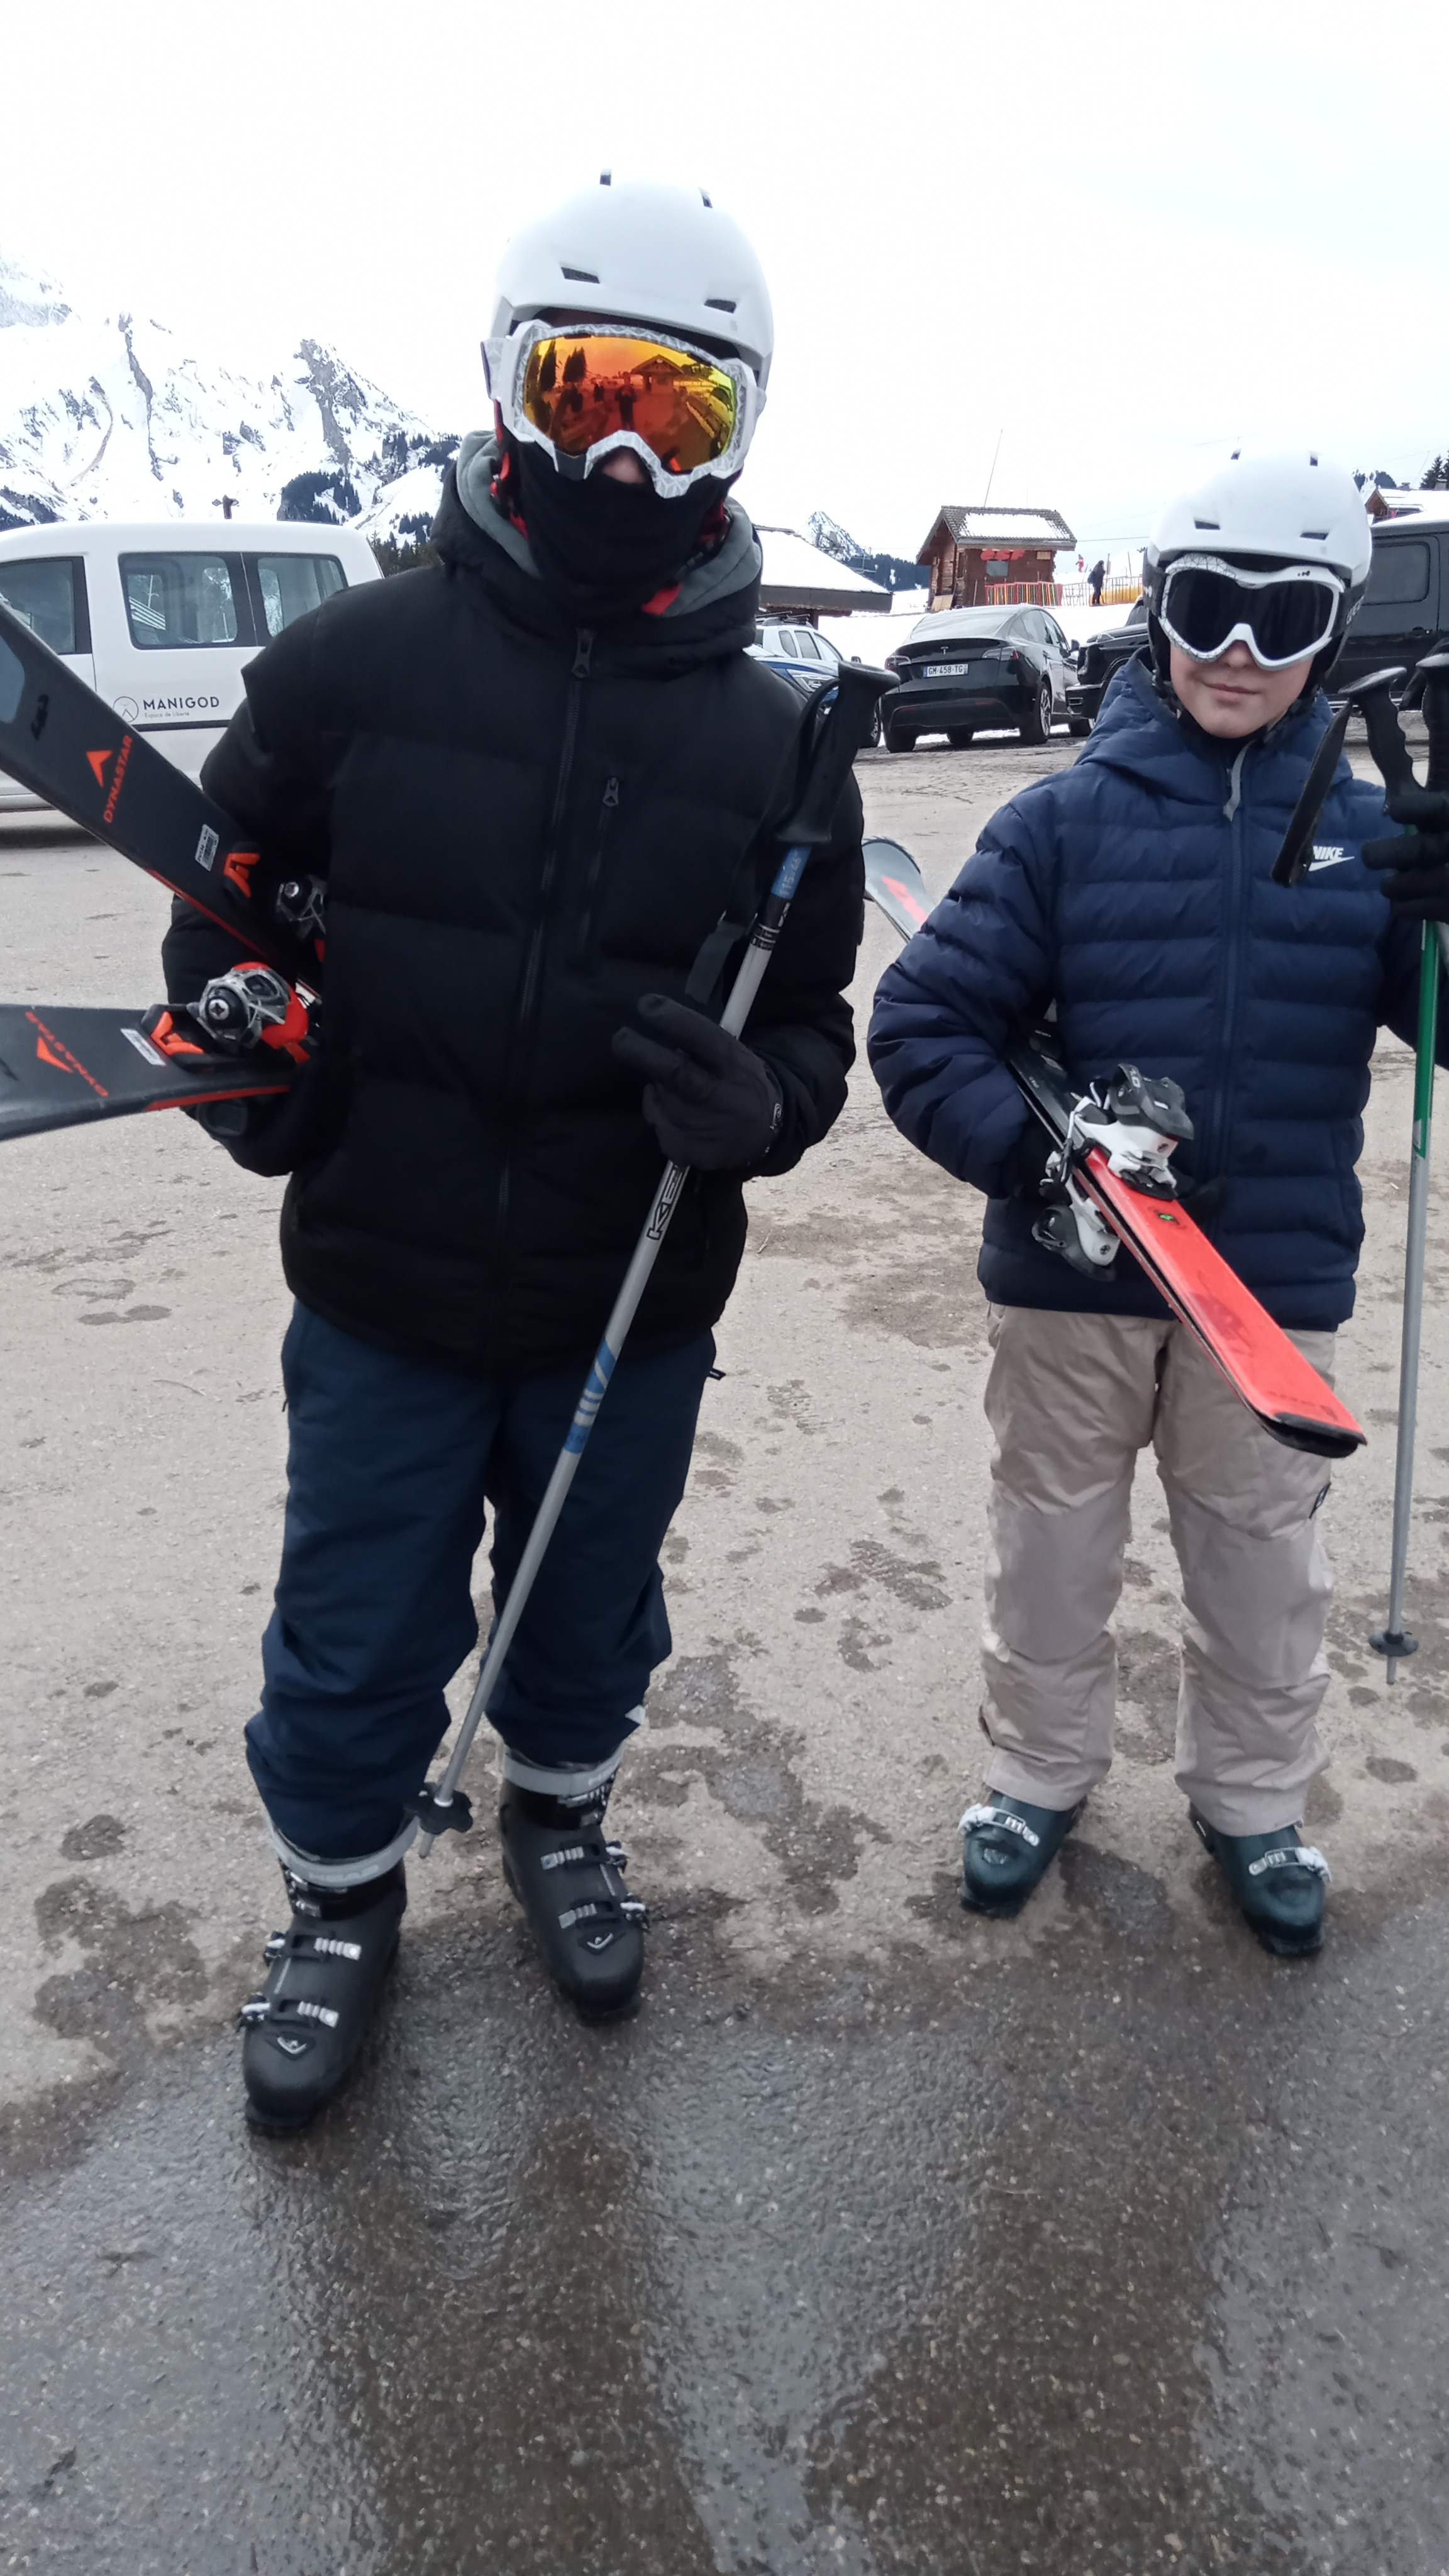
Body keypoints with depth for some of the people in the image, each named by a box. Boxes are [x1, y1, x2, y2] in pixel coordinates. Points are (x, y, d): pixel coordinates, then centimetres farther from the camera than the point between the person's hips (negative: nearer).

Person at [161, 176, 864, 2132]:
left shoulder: (771, 742, -2)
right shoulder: (355, 664, -6)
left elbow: (814, 1019, 4)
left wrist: (756, 1099, -19)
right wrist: (257, 1076, -13)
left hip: (633, 1313, 2)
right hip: (384, 1298, -1)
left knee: (591, 1619, 22)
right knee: (356, 1644, 14)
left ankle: (560, 1821, 52)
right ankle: (342, 1898, 42)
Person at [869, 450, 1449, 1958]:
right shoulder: (1068, 820, -5)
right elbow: (921, 1025, -7)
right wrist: (1029, 1159, -21)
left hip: (1276, 1287, 2)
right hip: (1071, 1278, -1)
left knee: (1262, 1566, 17)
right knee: (1052, 1548, 16)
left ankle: (1253, 1802, 40)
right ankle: (1039, 1772, 39)